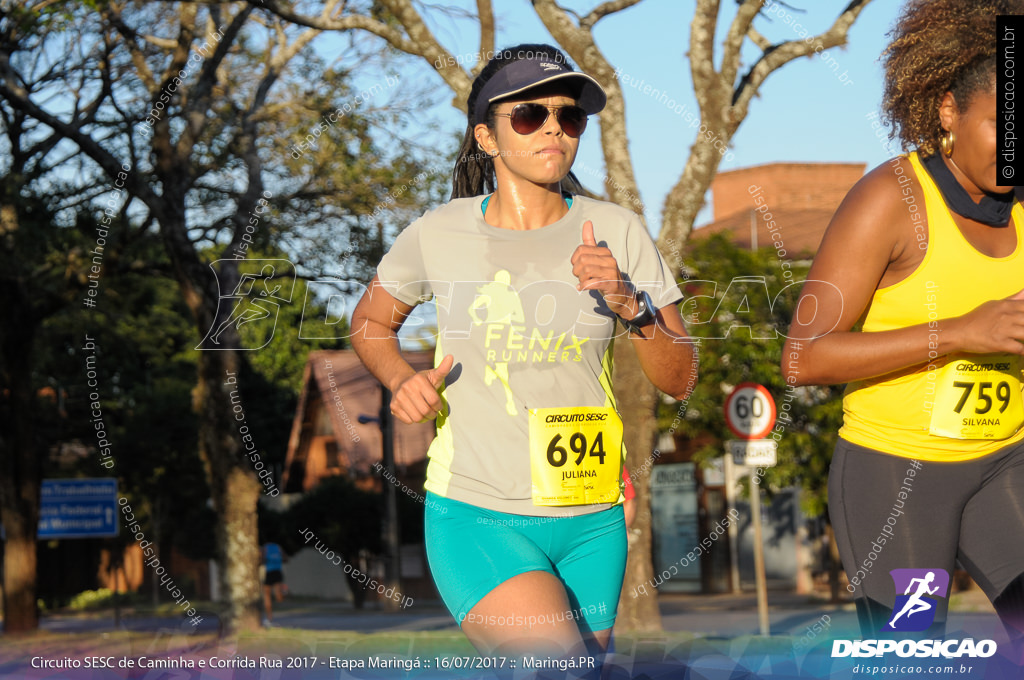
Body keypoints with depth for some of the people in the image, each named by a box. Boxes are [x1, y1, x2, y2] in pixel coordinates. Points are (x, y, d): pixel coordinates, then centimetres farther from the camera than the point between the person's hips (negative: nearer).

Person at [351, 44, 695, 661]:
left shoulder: (616, 231, -1)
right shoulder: (439, 235, -4)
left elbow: (677, 379, 1)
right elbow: (372, 320, 15)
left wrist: (629, 303, -16)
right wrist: (401, 381, -5)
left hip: (591, 525, 3)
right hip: (477, 520, -3)